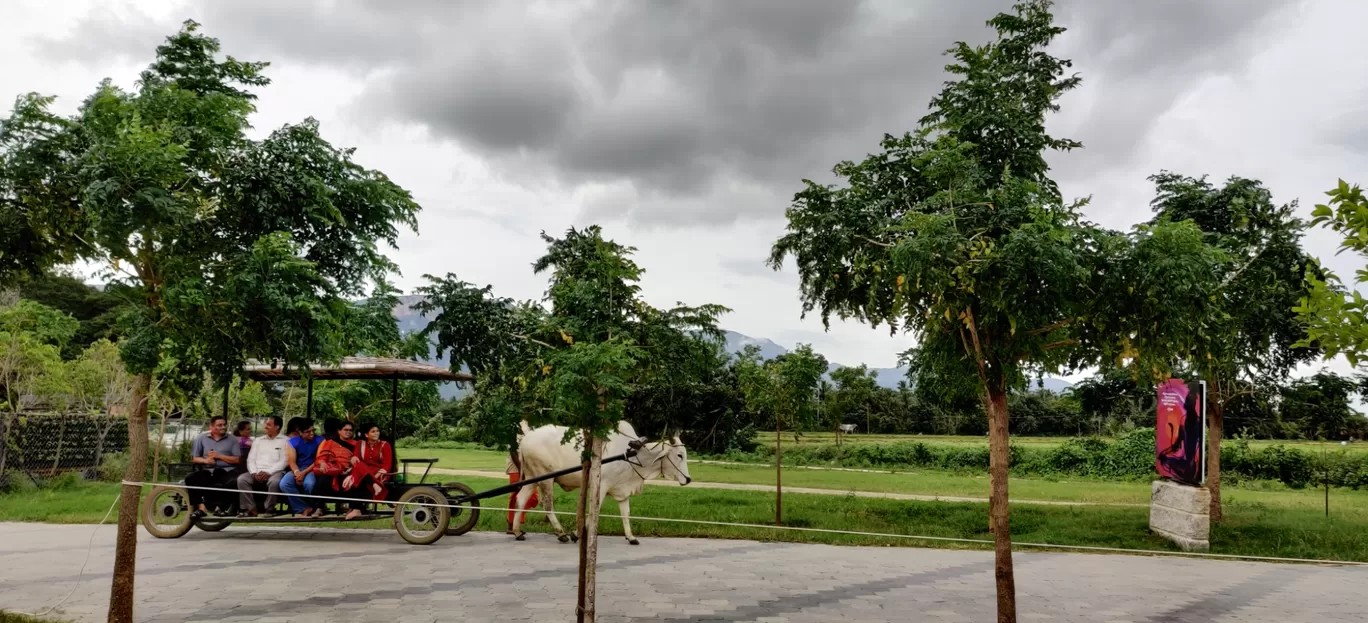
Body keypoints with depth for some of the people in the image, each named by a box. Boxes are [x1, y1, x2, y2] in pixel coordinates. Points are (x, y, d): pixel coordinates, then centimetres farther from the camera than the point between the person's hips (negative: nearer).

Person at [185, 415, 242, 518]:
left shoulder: (232, 439, 11)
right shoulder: (201, 439, 16)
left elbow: (237, 459, 3)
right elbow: (194, 458, 12)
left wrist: (219, 456, -7)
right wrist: (205, 460, -10)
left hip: (226, 471, -2)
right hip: (207, 471, 2)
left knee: (234, 482, -34)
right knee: (190, 478, -25)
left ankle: (224, 507, -11)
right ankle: (201, 507, -27)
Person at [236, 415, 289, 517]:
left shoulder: (285, 441, 6)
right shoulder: (258, 440, 23)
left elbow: (284, 461, -4)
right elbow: (251, 459, 14)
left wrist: (268, 472, -16)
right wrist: (254, 472, -7)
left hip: (275, 472, -4)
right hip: (257, 473, 4)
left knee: (274, 482, -38)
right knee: (241, 479, -26)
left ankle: (269, 509, -19)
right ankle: (251, 509, -18)